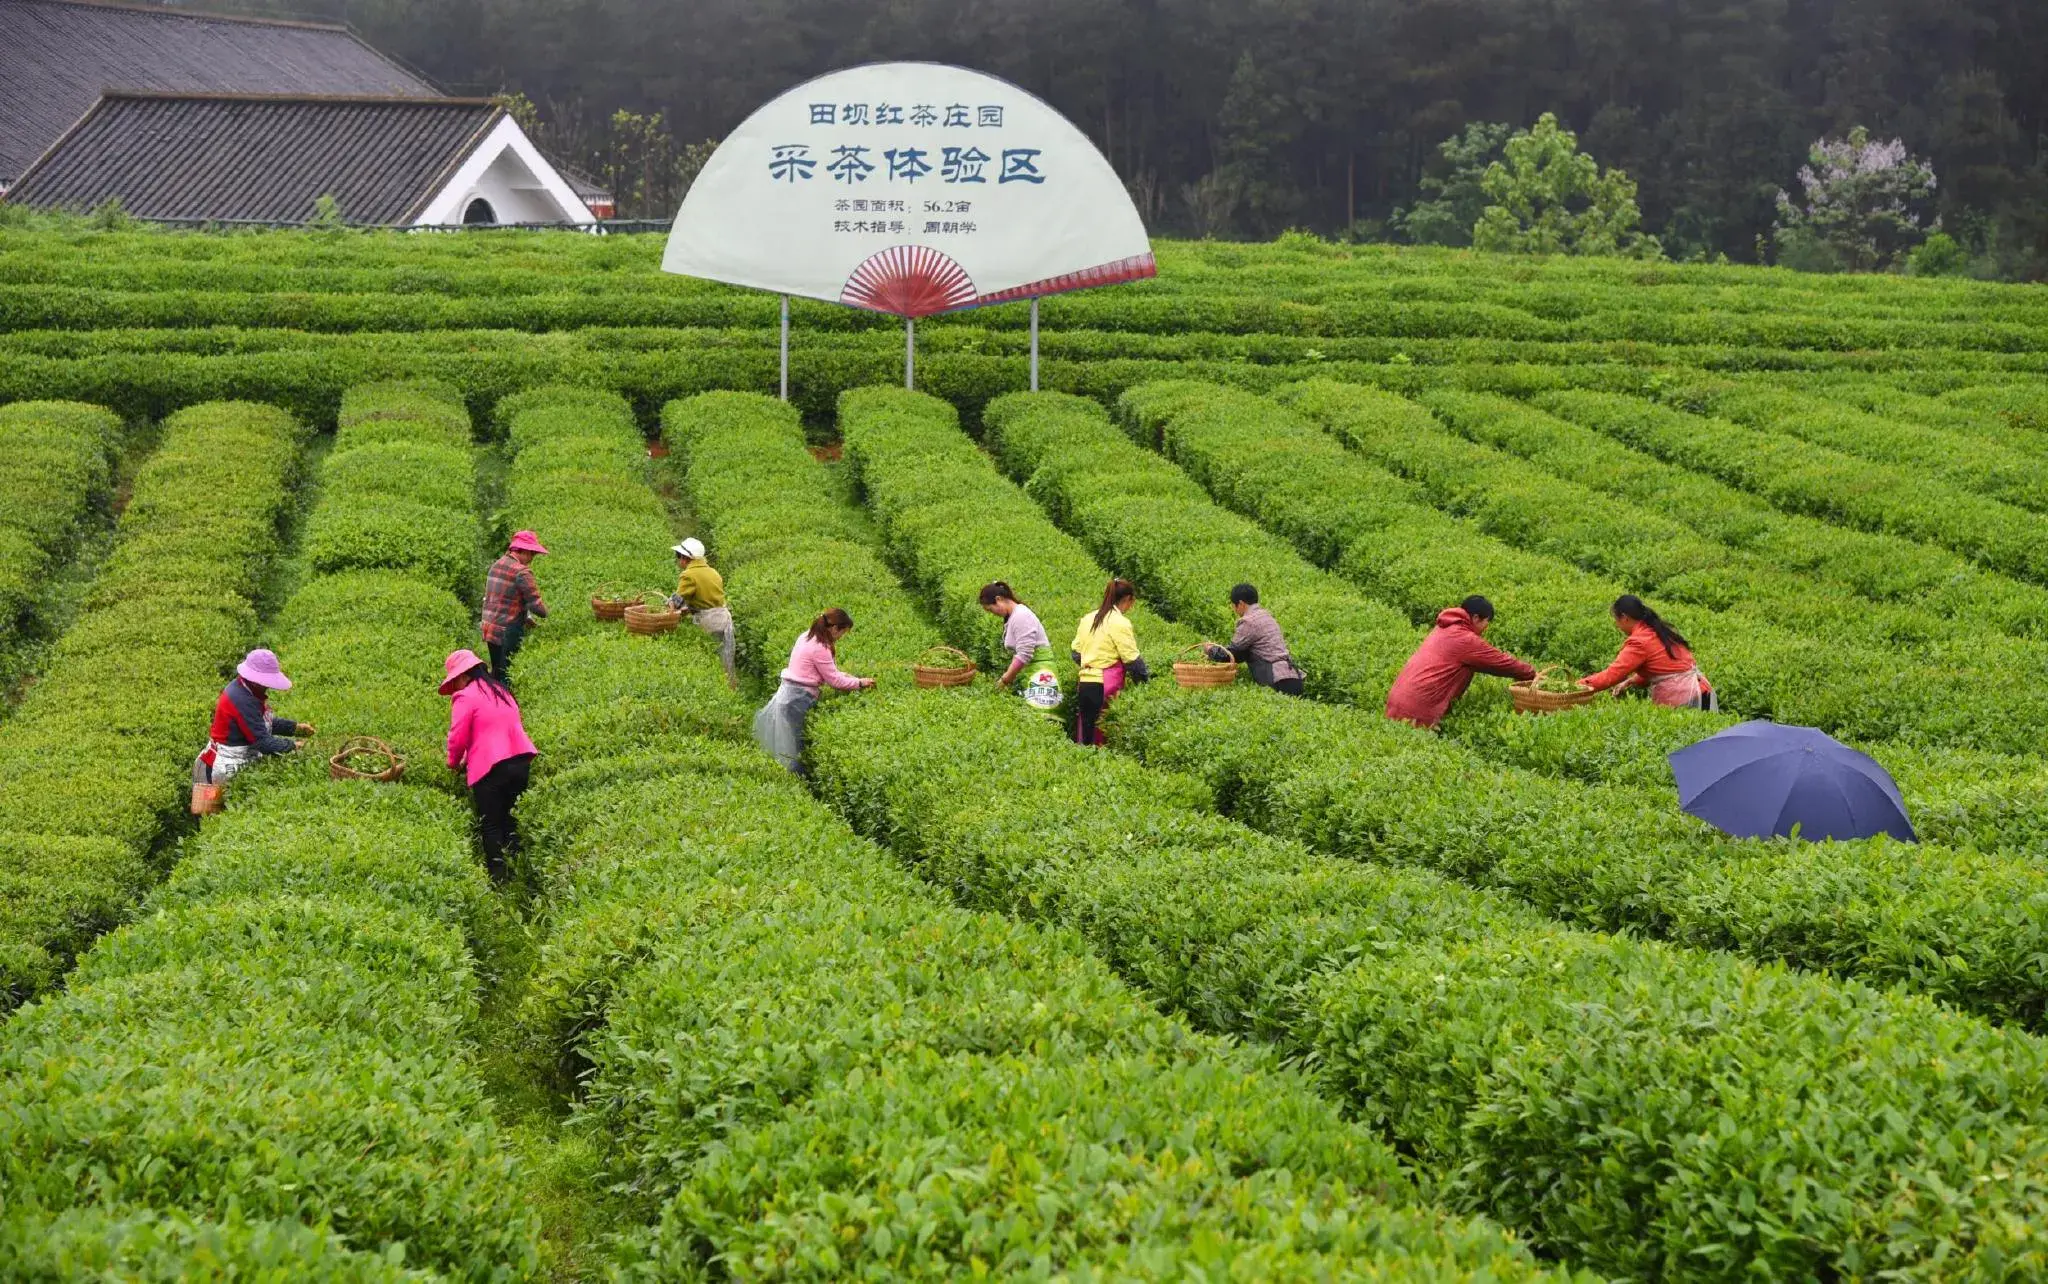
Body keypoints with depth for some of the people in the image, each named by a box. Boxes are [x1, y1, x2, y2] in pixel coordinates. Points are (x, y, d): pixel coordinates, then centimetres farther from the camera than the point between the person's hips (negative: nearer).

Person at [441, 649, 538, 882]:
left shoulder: (465, 697, -7)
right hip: (521, 760, 7)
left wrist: (454, 762, 11)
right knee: (508, 821, 20)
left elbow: (458, 738, -10)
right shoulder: (501, 691, 17)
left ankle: (498, 878, -3)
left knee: (490, 826, 1)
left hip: (490, 767, -7)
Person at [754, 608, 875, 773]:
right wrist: (859, 683, -1)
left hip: (789, 693, 9)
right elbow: (834, 681, -12)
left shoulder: (807, 636, 10)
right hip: (798, 700, -9)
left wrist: (841, 675, 11)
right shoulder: (820, 648, -18)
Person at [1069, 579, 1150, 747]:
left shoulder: (1087, 619, 12)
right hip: (1106, 687, -7)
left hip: (1085, 684, 7)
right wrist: (1145, 677, 3)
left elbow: (1075, 652, 16)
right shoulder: (1120, 622, -9)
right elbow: (1132, 659, -11)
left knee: (1086, 737, 9)